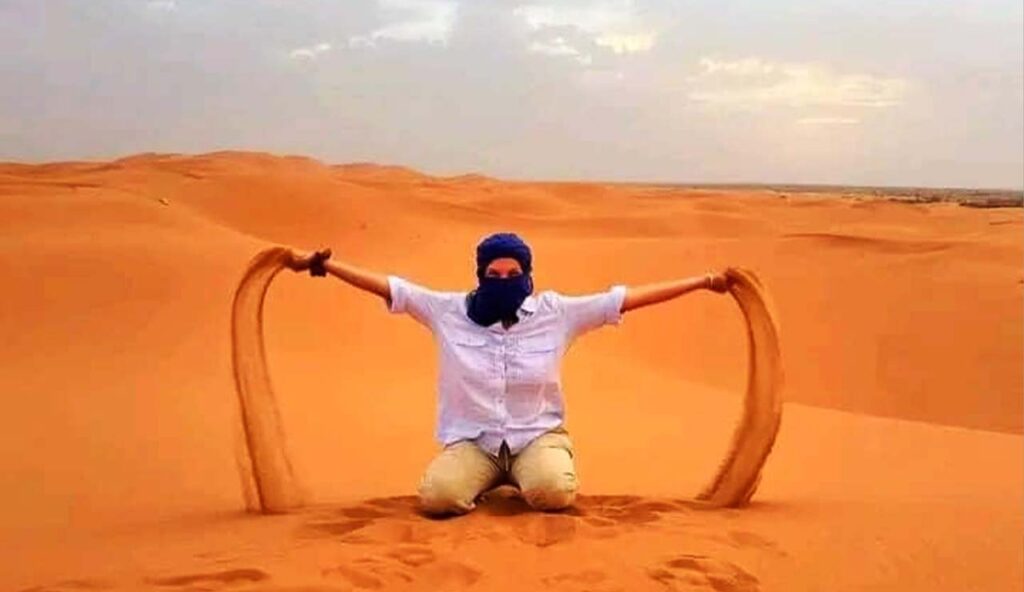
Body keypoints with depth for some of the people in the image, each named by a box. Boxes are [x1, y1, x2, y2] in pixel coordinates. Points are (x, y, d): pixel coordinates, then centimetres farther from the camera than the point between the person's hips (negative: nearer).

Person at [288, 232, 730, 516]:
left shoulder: (556, 312, -4)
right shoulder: (450, 311, -3)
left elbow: (627, 297, -6)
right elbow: (388, 287, -3)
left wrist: (702, 283, -7)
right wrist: (323, 265, -9)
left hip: (538, 435, 0)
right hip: (472, 441, 0)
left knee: (552, 492, -33)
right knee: (437, 497, -29)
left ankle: (521, 477, 8)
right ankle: (488, 480, 9)